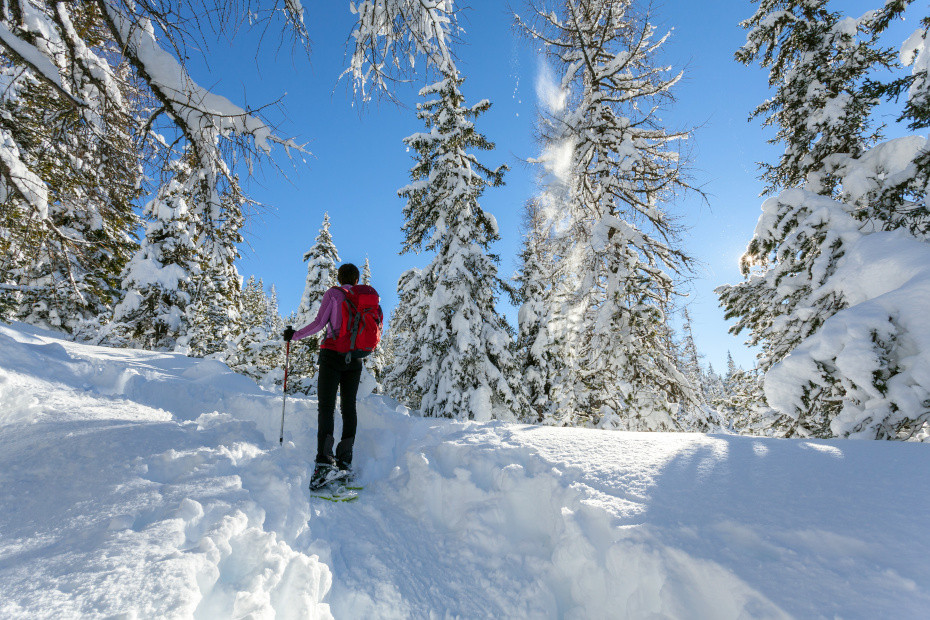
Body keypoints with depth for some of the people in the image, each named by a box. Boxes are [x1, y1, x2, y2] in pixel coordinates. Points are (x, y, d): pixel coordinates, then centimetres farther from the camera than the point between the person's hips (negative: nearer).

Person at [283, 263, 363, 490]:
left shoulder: (333, 293, 2)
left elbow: (319, 323, -6)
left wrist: (294, 335, 6)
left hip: (332, 353, -4)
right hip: (355, 357, 4)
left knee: (326, 405, -8)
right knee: (349, 407, 5)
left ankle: (325, 460, -20)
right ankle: (345, 461, 4)